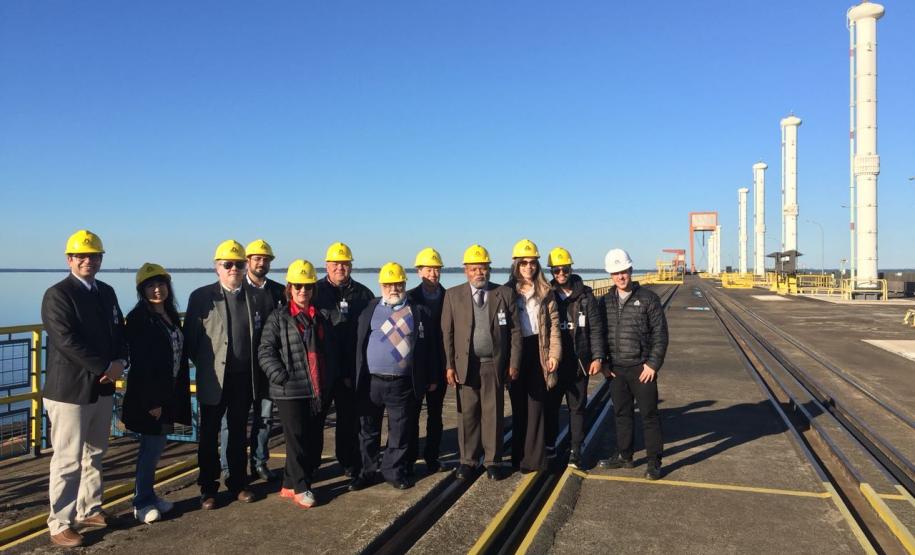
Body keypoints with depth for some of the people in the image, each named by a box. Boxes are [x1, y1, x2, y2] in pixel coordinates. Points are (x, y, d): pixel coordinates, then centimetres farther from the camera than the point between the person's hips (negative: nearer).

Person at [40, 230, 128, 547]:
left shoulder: (107, 292, 10)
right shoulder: (57, 294, -11)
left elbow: (119, 331, 12)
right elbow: (67, 341, -20)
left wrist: (120, 362, -8)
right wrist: (105, 367, -18)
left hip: (102, 388, 7)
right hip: (69, 390, -7)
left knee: (94, 456, 16)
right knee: (68, 461, -1)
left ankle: (89, 511, 30)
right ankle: (60, 524, 11)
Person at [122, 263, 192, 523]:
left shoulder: (170, 314, 9)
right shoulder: (139, 318, -14)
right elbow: (140, 363, -17)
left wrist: (179, 392, 9)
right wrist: (151, 402, -19)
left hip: (169, 392, 7)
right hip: (148, 394, -7)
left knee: (156, 446, 15)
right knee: (152, 446, 0)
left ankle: (148, 494, 27)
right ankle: (142, 503, 14)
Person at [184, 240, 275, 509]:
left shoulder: (259, 297, 1)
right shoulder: (201, 296, -5)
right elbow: (190, 338, -2)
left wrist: (257, 366, 1)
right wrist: (205, 363, -1)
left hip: (245, 377, 2)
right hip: (214, 378, -2)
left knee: (239, 432, 15)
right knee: (209, 434, 9)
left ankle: (238, 483, 28)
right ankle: (208, 488, 22)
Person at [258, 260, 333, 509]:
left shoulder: (320, 317, 13)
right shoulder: (278, 317, -1)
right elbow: (265, 351, -6)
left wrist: (330, 382, 11)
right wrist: (281, 376, -16)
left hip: (319, 390, 5)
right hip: (290, 390, -5)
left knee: (315, 441, 9)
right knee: (297, 440, 0)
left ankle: (290, 484, 23)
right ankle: (300, 488, 16)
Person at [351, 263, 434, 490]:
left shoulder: (419, 311, 4)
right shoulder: (370, 309, 5)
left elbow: (427, 346, 5)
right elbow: (359, 344, 4)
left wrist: (430, 377, 2)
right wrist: (357, 378, -1)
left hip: (403, 384, -1)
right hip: (371, 382, 1)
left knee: (400, 431, 8)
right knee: (368, 430, 12)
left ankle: (394, 471, 24)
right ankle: (367, 471, 27)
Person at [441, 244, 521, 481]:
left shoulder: (504, 293, 3)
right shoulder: (453, 295, 2)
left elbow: (515, 331, 3)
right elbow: (446, 333, 1)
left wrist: (514, 363, -2)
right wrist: (449, 365, -5)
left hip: (495, 364, 0)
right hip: (465, 364, 0)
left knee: (493, 413, 6)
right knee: (467, 413, 7)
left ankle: (493, 461, 19)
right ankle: (467, 460, 22)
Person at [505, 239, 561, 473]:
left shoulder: (545, 291, 5)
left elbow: (554, 324, 3)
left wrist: (554, 354, -5)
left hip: (538, 352, 0)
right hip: (515, 353, 0)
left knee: (536, 405, 1)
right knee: (519, 406, 8)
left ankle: (534, 458, 9)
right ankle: (519, 456, 17)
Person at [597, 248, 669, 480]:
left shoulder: (648, 298, -5)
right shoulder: (605, 302, 7)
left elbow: (660, 333, -6)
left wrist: (653, 364, -11)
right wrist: (603, 361, 5)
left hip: (642, 368, -4)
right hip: (616, 369, 4)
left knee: (649, 415, 2)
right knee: (622, 414, 14)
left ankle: (653, 462, 12)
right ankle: (624, 456, 27)